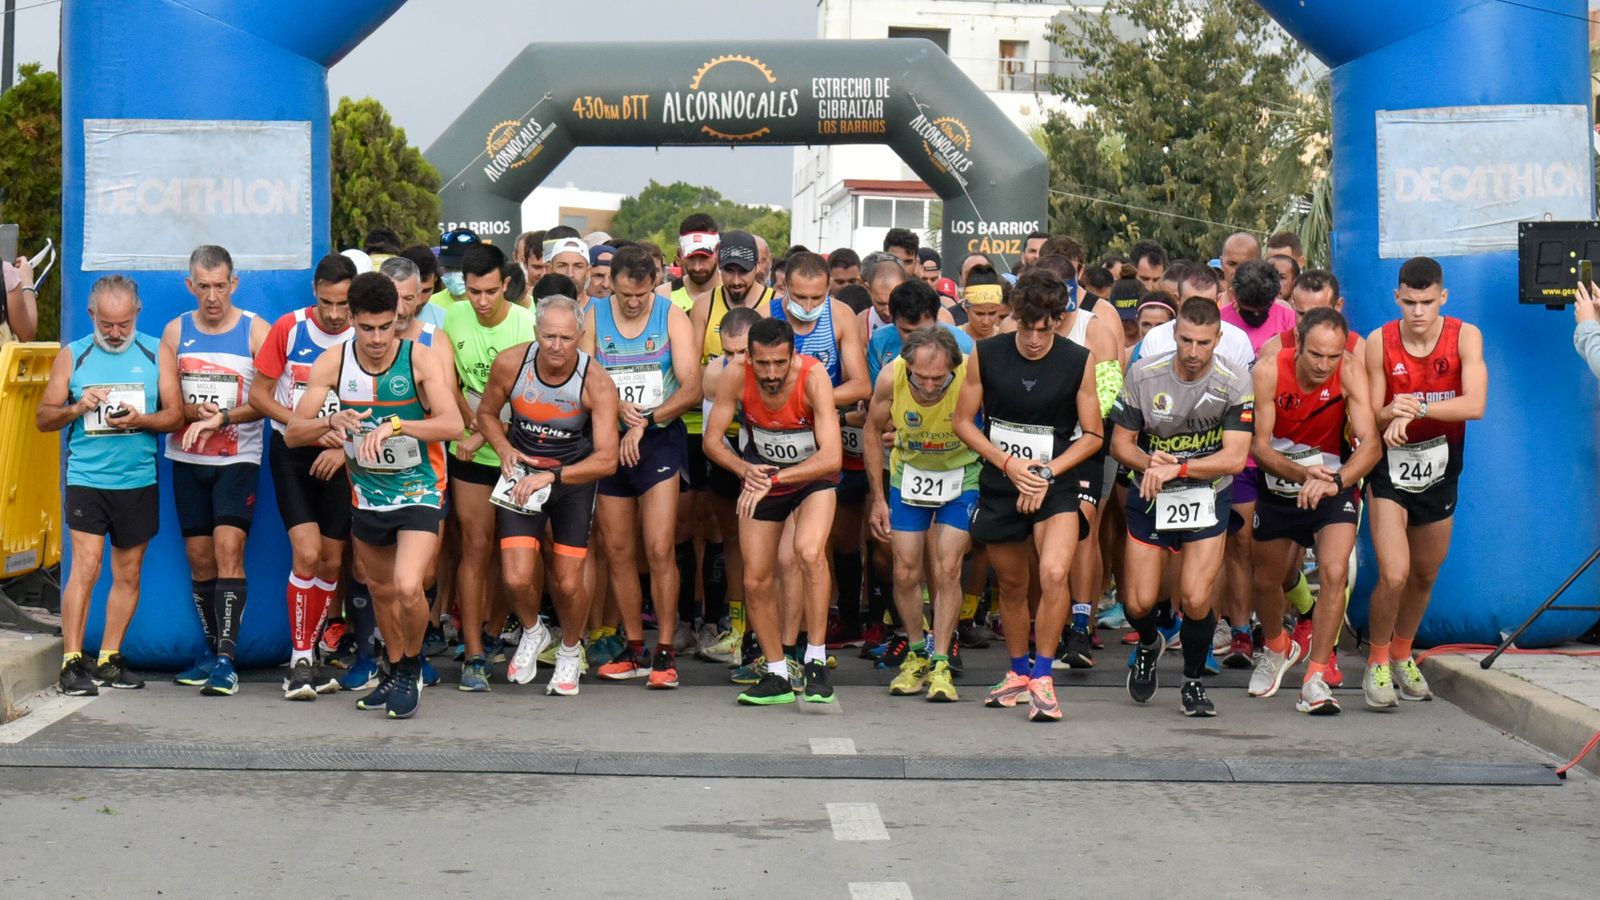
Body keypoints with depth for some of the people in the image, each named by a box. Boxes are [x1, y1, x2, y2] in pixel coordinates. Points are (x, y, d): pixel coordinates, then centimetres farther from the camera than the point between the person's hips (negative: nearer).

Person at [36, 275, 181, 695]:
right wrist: (77, 408, -13)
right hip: (86, 478, -2)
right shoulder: (72, 355, 6)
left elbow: (176, 414, 3)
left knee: (128, 573, 7)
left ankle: (109, 660, 17)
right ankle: (72, 663, -7)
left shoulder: (157, 353, 6)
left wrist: (141, 420, -16)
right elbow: (43, 417, 7)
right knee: (85, 568, -11)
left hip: (139, 482, 2)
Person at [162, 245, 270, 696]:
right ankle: (212, 651, 18)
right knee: (199, 557, 6)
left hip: (238, 459, -4)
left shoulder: (255, 330, -4)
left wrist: (222, 417, -21)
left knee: (228, 547, -16)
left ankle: (226, 660, -19)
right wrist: (192, 411, -11)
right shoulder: (175, 331, 6)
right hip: (187, 460, 4)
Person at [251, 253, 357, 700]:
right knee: (306, 553, -14)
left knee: (331, 562, 6)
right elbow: (259, 395, 0)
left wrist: (344, 447, -14)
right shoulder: (289, 327, -5)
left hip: (339, 459, 2)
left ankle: (308, 655, 23)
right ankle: (300, 660, -4)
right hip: (292, 452, -1)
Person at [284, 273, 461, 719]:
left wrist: (395, 425, -43)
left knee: (407, 587, -21)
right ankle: (396, 672, 41)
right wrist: (330, 422, -31)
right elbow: (292, 432, -10)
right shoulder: (333, 362, -8)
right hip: (365, 494, 4)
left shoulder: (422, 359, -17)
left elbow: (452, 423, -30)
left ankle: (413, 668, 6)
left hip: (419, 491, -4)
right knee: (381, 589, 18)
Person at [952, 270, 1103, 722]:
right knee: (1012, 585, 15)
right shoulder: (985, 356, -5)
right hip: (999, 485, 2)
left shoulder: (1078, 362, -7)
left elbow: (1093, 435, 0)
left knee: (1054, 574, -24)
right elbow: (963, 421, 2)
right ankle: (1018, 671, 37)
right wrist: (1008, 464, -10)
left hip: (1056, 485, -2)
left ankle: (1042, 677, -10)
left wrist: (1047, 471, -12)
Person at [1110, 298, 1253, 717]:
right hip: (1149, 499, 1)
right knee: (1138, 603, -1)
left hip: (1206, 499, -1)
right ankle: (1148, 644, 36)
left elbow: (1234, 458, -20)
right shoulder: (1143, 375, -10)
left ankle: (1193, 682, 14)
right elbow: (1120, 442, -3)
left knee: (1196, 600, -13)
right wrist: (1149, 463, -23)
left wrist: (1176, 468, -28)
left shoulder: (1235, 383, -14)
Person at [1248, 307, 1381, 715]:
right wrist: (1302, 473, -36)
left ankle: (1315, 680, -13)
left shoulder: (1350, 372, -23)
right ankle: (1277, 648, 46)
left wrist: (1334, 481, -46)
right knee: (1265, 579, 15)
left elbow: (1371, 443, -29)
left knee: (1334, 572, -22)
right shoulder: (1269, 371, -23)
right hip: (1278, 486, 2)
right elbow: (1259, 445, -20)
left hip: (1335, 487, -2)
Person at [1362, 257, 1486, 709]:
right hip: (1390, 471, -2)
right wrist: (1390, 413, -31)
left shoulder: (1465, 336, -11)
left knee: (1425, 576, 16)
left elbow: (1474, 404, -24)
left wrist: (1417, 409, -34)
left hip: (1439, 472, 2)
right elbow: (1369, 418, -9)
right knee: (1393, 575, -16)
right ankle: (1376, 664, 5)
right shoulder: (1379, 343, -12)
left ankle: (1401, 656, 39)